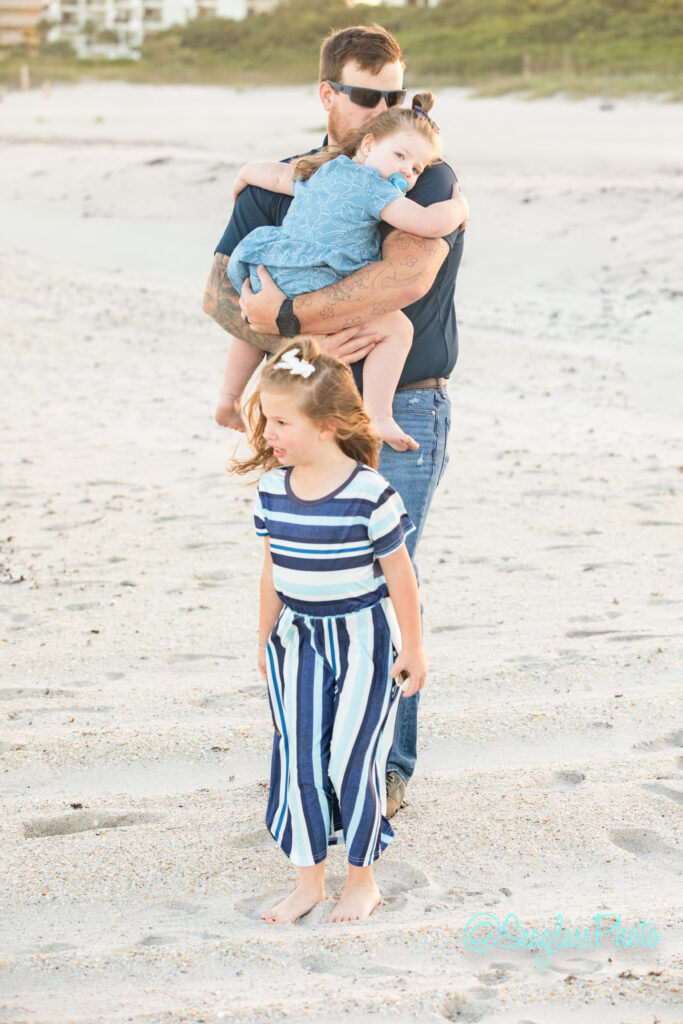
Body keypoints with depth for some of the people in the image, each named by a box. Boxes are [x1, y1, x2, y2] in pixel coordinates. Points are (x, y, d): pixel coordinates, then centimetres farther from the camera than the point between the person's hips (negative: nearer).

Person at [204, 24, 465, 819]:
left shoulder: (427, 181, -8)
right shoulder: (278, 188, 6)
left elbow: (407, 277, -28)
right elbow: (219, 292, -4)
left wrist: (287, 312, -26)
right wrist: (302, 338, -20)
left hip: (401, 416, -4)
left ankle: (389, 767, 9)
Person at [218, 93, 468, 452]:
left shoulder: (315, 172, 20)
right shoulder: (373, 189, -7)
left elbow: (261, 172, 33)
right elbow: (429, 224, -15)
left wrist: (240, 183, 55)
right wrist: (459, 206, 5)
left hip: (265, 280, 9)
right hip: (312, 290, -9)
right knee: (396, 328, -7)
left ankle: (229, 395, 46)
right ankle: (377, 416, -16)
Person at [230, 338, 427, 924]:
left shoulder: (369, 494, -19)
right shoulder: (273, 489, -2)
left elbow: (399, 574, -11)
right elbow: (273, 570, 9)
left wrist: (412, 648, -5)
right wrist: (265, 640, 15)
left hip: (365, 637, -5)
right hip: (299, 638, 5)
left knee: (353, 760, 0)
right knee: (298, 760, 4)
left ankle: (362, 881, 18)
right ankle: (309, 880, 18)